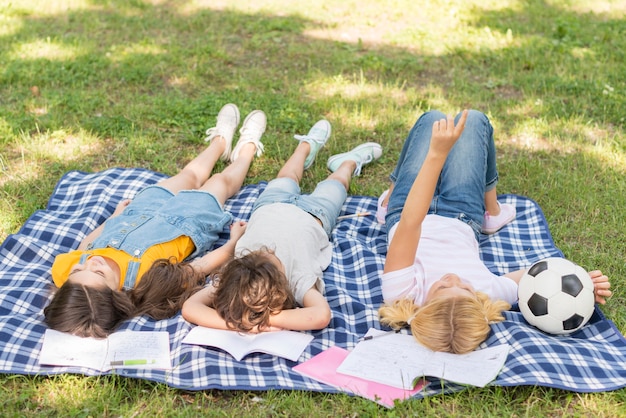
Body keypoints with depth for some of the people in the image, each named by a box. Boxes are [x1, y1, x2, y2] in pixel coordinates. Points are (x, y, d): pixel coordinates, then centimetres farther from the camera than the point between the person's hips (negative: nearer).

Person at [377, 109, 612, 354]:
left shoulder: (400, 293, -47)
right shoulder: (488, 293, -41)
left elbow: (409, 222, -52)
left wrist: (436, 155, -60)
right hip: (461, 223, 1)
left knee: (432, 119, 15)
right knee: (474, 120, 12)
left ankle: (390, 197, 45)